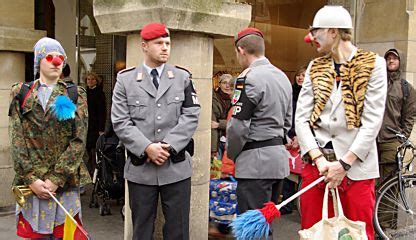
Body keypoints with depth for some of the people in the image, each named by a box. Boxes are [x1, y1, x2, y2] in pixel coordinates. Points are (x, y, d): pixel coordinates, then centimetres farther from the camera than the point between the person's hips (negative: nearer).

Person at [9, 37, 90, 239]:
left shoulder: (75, 95, 6)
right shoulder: (21, 94, 9)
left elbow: (79, 141, -3)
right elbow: (16, 140, 1)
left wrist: (56, 179, -10)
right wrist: (31, 178, -9)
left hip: (65, 183, -1)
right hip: (31, 183, 1)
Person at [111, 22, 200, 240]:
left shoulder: (183, 77, 8)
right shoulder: (125, 80, 5)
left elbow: (191, 116, -1)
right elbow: (121, 122, -2)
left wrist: (169, 146, -12)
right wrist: (147, 148, -15)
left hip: (177, 166, 1)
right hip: (140, 167, 0)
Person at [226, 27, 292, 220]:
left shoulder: (248, 78, -14)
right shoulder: (282, 76, 15)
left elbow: (238, 126, -15)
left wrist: (232, 154, 0)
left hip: (256, 162, -9)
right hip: (279, 156, 9)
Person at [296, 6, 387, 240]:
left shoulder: (373, 64, -1)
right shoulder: (314, 67, 11)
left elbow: (372, 121, -8)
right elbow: (301, 118, 3)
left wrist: (344, 164, -14)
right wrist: (320, 160, -10)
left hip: (356, 167, -3)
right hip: (316, 164, 4)